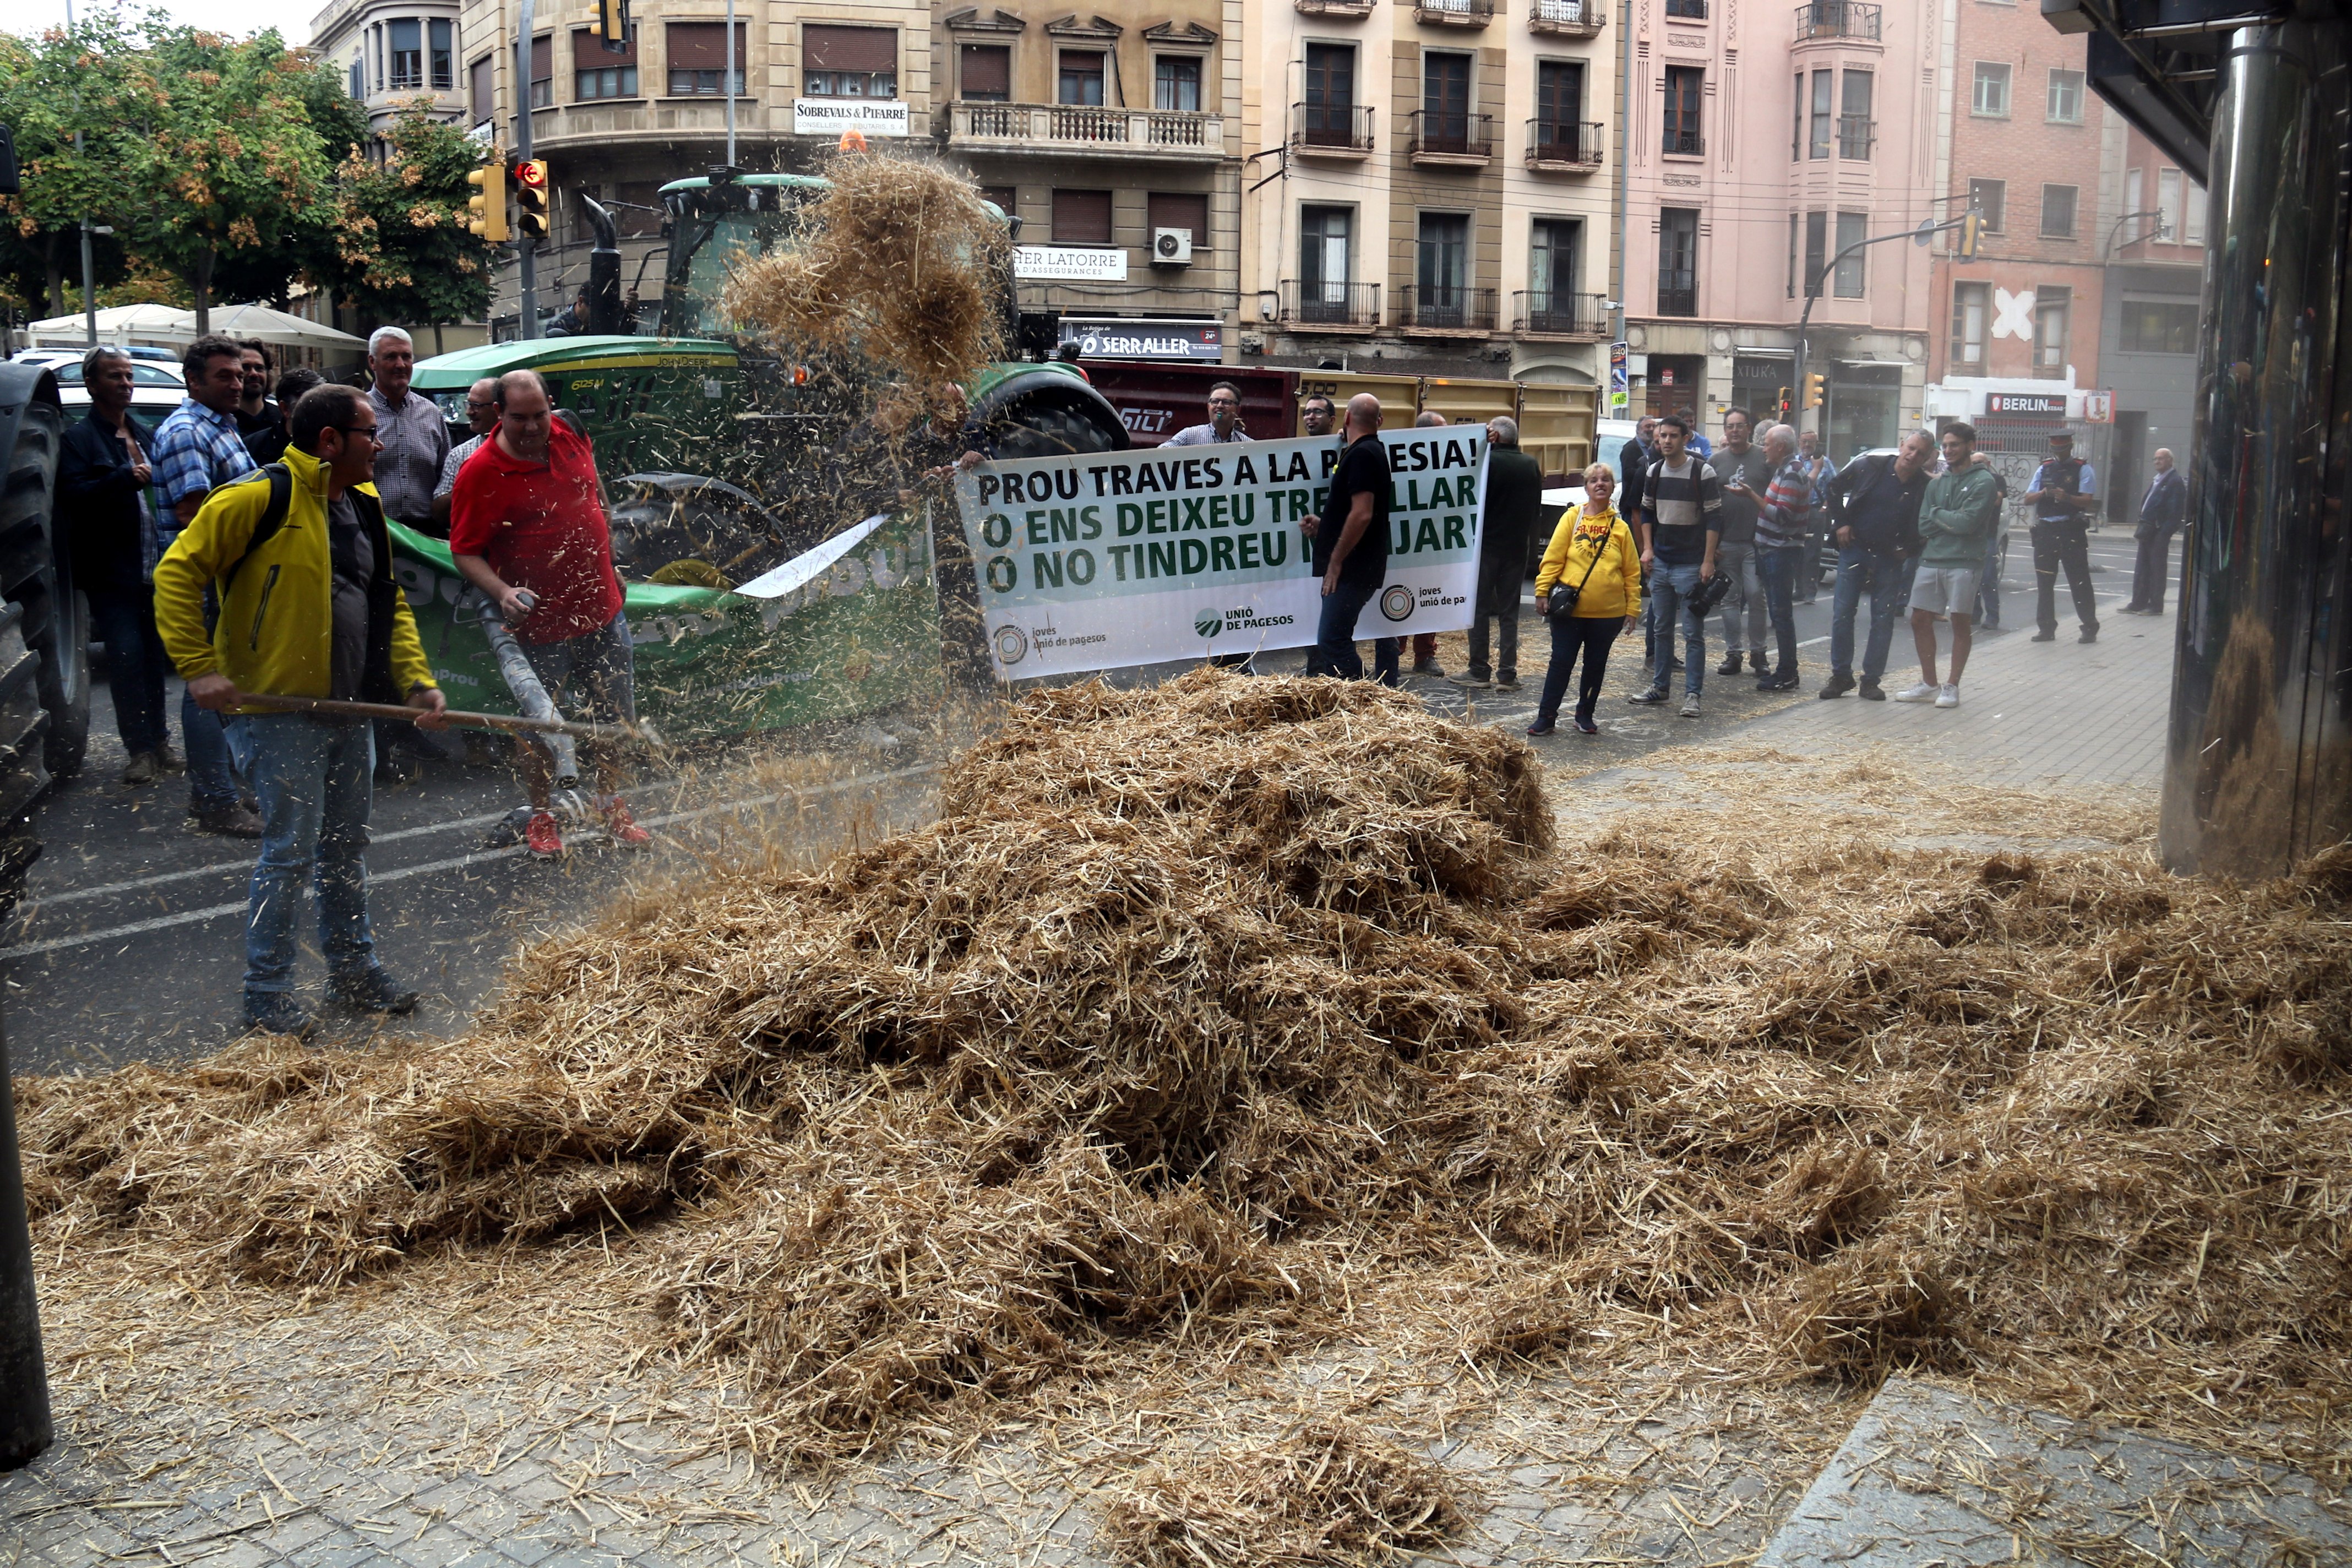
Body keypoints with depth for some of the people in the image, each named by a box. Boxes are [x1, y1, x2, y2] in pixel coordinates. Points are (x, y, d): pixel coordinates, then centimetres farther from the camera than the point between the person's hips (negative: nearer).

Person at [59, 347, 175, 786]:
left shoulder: (143, 435, 18)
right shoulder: (80, 439, -2)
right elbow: (73, 495, -18)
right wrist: (125, 478, -28)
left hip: (152, 567, 6)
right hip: (111, 572, -5)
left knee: (153, 657, 9)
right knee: (127, 658, -8)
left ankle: (158, 742, 16)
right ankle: (141, 749, -3)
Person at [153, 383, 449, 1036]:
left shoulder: (364, 506, 11)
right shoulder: (260, 499, -13)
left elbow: (390, 603, 16)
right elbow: (177, 572, -13)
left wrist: (417, 679, 4)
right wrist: (200, 667, -19)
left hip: (348, 708, 8)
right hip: (278, 707, -8)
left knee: (347, 846, 16)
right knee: (292, 849, -5)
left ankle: (353, 970, 29)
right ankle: (266, 993, 10)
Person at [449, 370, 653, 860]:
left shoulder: (571, 438, 1)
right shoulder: (479, 473, -15)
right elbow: (465, 551, -12)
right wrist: (502, 592, -29)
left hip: (602, 610, 5)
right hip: (539, 623, -5)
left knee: (616, 718, 14)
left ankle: (612, 808, 32)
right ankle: (541, 817, 26)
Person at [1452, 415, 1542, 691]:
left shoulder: (1487, 461, -14)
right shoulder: (1531, 465, 3)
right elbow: (1537, 508, 11)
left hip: (1486, 544, -4)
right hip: (1517, 548, 4)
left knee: (1479, 608, 4)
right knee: (1510, 611, 9)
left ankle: (1479, 671, 4)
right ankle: (1507, 673, 6)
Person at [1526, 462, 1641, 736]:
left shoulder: (1620, 527, 5)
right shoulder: (1572, 518, 0)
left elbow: (1632, 572, 7)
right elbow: (1553, 558, -2)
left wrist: (1633, 608, 4)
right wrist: (1543, 591, -9)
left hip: (1608, 613, 2)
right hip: (1570, 610, -2)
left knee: (1596, 665, 11)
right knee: (1561, 662, 1)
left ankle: (1585, 715, 25)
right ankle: (1546, 716, 9)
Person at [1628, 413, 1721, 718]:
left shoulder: (1702, 472, -9)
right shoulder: (1654, 471, 8)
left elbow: (1714, 519, -9)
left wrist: (1708, 561, -14)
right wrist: (1648, 549, 6)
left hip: (1691, 565, -6)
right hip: (1660, 564, 6)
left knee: (1693, 633, -3)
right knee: (1662, 629, 13)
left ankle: (1692, 694, -1)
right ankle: (1659, 686, 22)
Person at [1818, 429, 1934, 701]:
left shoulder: (1926, 488, -8)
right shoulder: (1870, 467, -8)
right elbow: (1835, 487, 6)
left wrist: (1907, 549, -7)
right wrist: (1840, 522, -1)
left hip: (1890, 559, 0)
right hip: (1855, 550, 0)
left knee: (1883, 620, 3)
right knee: (1842, 614, 1)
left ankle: (1871, 681, 12)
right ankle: (1841, 676, 11)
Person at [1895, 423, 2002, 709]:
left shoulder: (1983, 482, -4)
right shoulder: (1937, 483, 14)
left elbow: (1967, 522, -16)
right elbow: (1923, 526, 6)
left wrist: (1937, 514, -2)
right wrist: (1950, 521, -8)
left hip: (1963, 562, -6)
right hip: (1930, 560, 6)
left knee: (1960, 623, 0)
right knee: (1920, 621, 7)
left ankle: (1952, 687, 7)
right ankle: (1929, 684, 18)